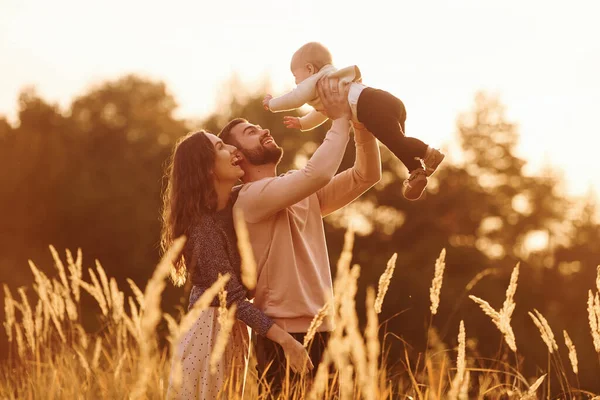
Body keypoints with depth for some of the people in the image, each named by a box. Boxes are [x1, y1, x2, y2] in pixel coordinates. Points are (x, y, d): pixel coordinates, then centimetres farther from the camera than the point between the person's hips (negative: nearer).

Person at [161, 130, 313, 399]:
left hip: (234, 326, 9)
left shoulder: (236, 201, 2)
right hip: (212, 327, -9)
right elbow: (233, 298, -26)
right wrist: (285, 340, -29)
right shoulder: (204, 226, -23)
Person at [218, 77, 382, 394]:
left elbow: (366, 175, 12)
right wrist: (340, 119, -10)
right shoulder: (250, 197, -9)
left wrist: (360, 121, -1)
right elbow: (318, 173, -23)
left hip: (321, 331, 8)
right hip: (284, 334, -7)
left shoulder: (305, 193, 16)